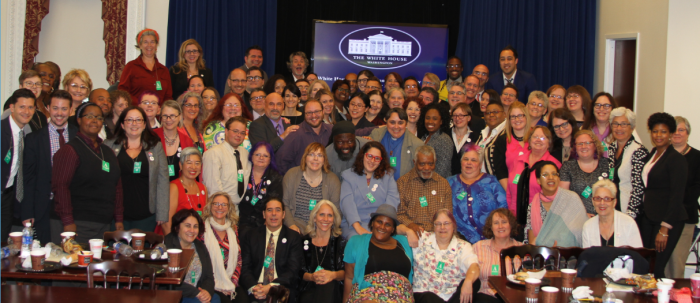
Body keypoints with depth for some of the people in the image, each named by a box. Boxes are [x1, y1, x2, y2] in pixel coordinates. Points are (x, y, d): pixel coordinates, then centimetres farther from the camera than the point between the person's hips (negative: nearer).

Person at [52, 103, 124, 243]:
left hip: (104, 225, 6)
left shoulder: (108, 152, 17)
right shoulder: (70, 150, -5)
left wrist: (119, 219, 12)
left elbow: (117, 187, 18)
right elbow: (60, 186, -12)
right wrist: (68, 221, -17)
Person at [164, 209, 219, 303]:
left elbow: (209, 277, 9)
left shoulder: (200, 247, 15)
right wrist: (195, 293, -19)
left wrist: (207, 291, -14)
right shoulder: (167, 245, -7)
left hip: (198, 294, 6)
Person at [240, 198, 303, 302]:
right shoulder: (250, 237, 14)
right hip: (255, 294, 1)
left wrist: (271, 287, -15)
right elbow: (244, 268, 5)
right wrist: (253, 287, -15)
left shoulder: (293, 237, 9)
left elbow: (293, 270, -1)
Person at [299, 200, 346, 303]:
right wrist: (312, 277, -12)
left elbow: (345, 272, 4)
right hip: (308, 290, 0)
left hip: (333, 290, 0)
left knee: (328, 285, -34)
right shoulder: (305, 241, 13)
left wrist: (333, 275, -17)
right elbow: (300, 272, 8)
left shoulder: (339, 241, 11)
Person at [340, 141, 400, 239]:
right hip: (353, 224, -1)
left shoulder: (387, 176, 17)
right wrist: (358, 228, -20)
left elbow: (392, 200, 1)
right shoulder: (349, 176, 12)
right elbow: (347, 202, -4)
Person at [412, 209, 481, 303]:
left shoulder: (463, 246, 9)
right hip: (426, 293, -3)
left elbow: (474, 266, -10)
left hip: (455, 295, 3)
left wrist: (468, 281, -33)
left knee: (474, 281, -25)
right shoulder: (423, 239, 12)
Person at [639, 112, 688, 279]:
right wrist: (640, 215, 11)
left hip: (668, 220, -7)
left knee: (655, 269, -9)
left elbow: (677, 196, -14)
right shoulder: (651, 155, 13)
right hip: (647, 218, 7)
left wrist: (665, 229, -17)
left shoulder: (676, 159, -10)